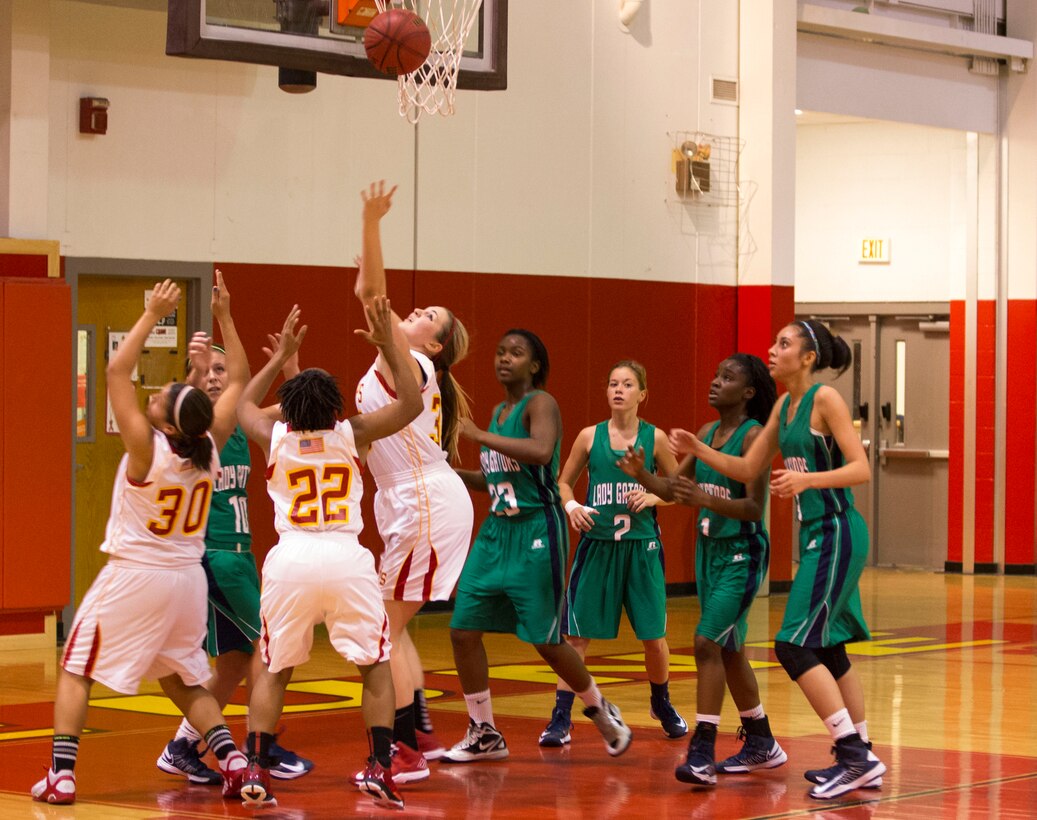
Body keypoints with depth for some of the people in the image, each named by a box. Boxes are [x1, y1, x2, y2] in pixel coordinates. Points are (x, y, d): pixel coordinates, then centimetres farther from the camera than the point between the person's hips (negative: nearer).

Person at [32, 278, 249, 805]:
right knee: (183, 681, 20)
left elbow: (117, 372, -21)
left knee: (75, 672, 7)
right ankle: (232, 760, 4)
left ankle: (60, 774, -2)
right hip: (187, 578, 5)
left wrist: (152, 315, -18)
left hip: (134, 577, -5)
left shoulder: (148, 449, -21)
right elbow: (238, 380, 5)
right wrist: (224, 318, 5)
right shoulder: (209, 447, -8)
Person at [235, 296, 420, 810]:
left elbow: (244, 405, 34)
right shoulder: (352, 434, 7)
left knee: (273, 671, 16)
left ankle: (256, 772, 6)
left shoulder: (274, 437, 11)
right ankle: (379, 769, 2)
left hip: (290, 558, 1)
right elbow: (411, 404, 15)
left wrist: (282, 355, 36)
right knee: (376, 667, 14)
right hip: (346, 559, -1)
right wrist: (387, 345, 11)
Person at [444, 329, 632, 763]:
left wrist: (479, 436, -28)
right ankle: (484, 735, 13)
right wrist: (454, 474, 9)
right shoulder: (498, 412, 14)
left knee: (546, 640, -3)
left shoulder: (541, 404, -11)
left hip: (537, 533, -8)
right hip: (497, 531, 8)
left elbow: (541, 452, -31)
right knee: (463, 630, 1)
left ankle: (600, 711, 22)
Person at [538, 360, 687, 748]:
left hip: (641, 546, 0)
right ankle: (561, 719, 1)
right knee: (577, 635, -4)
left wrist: (653, 497, -10)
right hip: (597, 545, 0)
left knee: (654, 636, 5)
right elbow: (563, 482, 10)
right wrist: (572, 507, -10)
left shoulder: (654, 438, 0)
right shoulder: (590, 436, 1)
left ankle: (662, 703, 31)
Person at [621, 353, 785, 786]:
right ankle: (761, 745, 29)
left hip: (742, 554, -9)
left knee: (708, 642, -18)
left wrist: (706, 500, -34)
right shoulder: (707, 434, 8)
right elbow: (673, 488, 12)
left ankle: (702, 753, -19)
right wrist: (641, 474, -7)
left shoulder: (754, 436, -15)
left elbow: (754, 507, -20)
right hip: (710, 549, 9)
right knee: (728, 650, 16)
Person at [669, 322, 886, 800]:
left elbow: (861, 469, -18)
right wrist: (700, 451, 5)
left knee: (796, 646, -13)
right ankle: (859, 759, 19)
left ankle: (856, 756, -11)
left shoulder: (825, 399, -12)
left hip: (837, 534, -9)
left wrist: (806, 478, -31)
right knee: (828, 651, 12)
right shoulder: (784, 406, 12)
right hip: (816, 535, 9)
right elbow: (748, 469, 18)